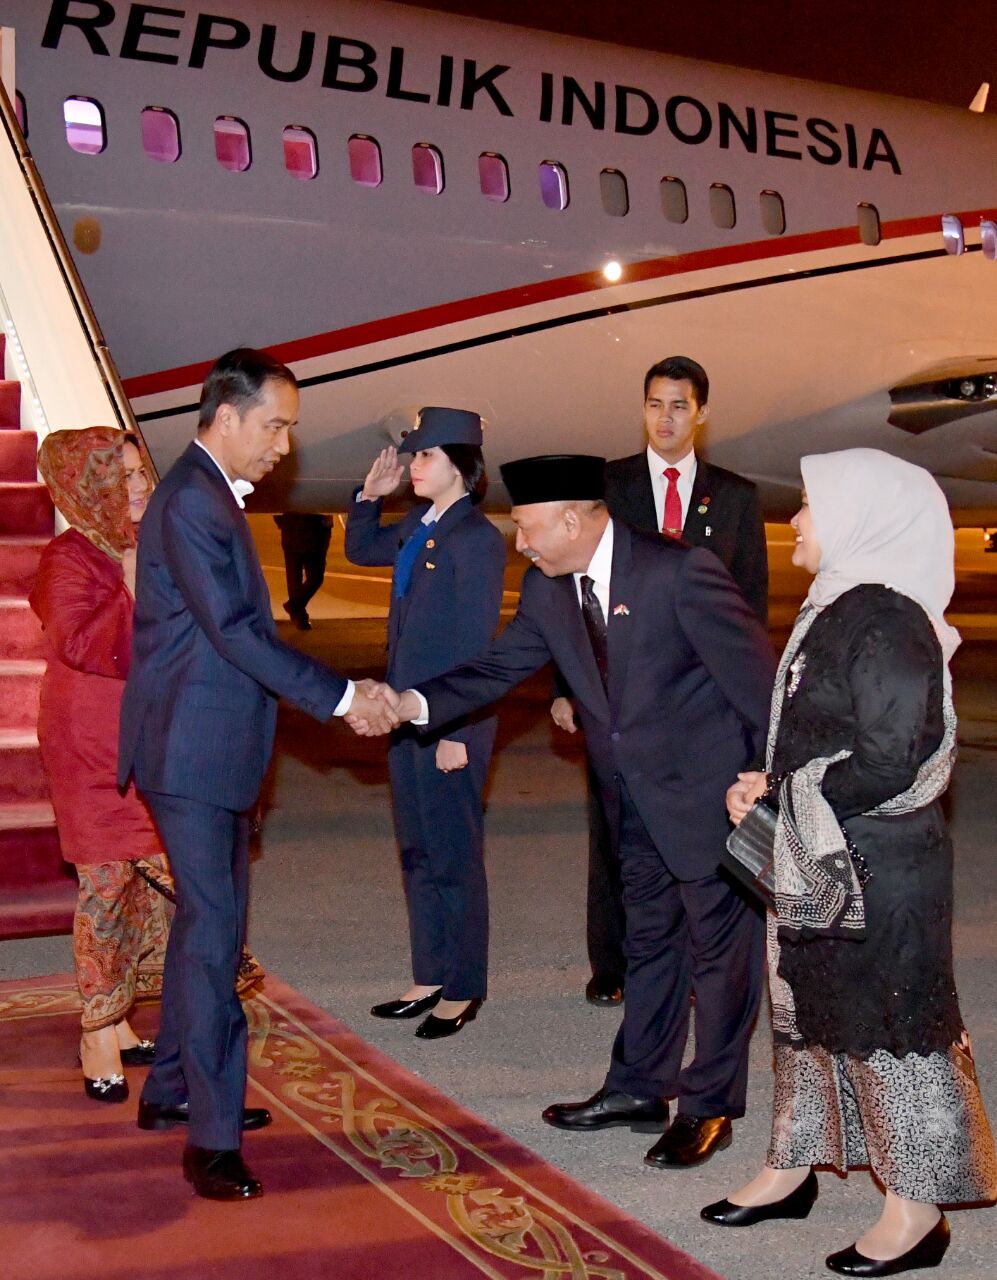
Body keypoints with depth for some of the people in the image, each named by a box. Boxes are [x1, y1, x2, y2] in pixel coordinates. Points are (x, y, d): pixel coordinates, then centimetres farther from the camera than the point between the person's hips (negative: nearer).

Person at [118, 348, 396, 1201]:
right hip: (192, 753, -11)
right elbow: (235, 629, -23)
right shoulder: (190, 500, -18)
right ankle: (212, 1139, -3)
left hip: (212, 751, 11)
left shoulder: (211, 495, 14)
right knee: (214, 928, -8)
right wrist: (339, 697, -21)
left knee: (208, 917, 17)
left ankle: (173, 1090, 30)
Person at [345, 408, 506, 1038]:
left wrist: (457, 733, -19)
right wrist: (371, 494, 11)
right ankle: (430, 978, 28)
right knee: (418, 854, 15)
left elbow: (475, 644, -17)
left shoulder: (476, 538, -15)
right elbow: (359, 549, 28)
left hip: (453, 722, -8)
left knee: (454, 856, 4)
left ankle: (463, 990, 17)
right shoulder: (417, 529, 8)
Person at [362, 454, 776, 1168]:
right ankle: (640, 1089, 34)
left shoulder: (679, 572, -23)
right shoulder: (548, 589, -2)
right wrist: (412, 703, -14)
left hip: (708, 789, -7)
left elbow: (756, 674, -18)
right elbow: (501, 666, 2)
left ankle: (708, 1107, 20)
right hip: (635, 797, 7)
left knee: (719, 947, 6)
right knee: (650, 941, 20)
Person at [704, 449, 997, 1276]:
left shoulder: (888, 623, -21)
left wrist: (775, 790, -15)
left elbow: (888, 765, -24)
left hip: (878, 871, -10)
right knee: (809, 1011, 19)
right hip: (821, 863, 10)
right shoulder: (839, 607, 8)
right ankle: (792, 1170, 35)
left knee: (890, 1023, 3)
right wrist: (771, 786, 2)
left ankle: (917, 1211, 17)